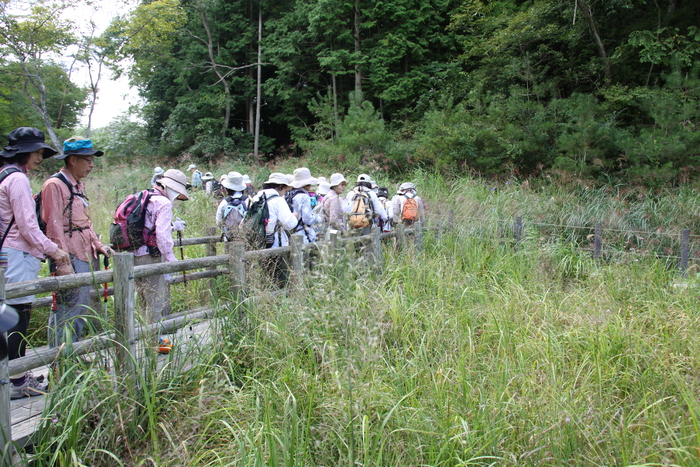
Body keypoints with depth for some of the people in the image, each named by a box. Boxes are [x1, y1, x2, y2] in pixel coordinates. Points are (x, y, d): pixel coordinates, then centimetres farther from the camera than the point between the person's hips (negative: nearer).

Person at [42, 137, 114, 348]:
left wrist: (97, 245, 12)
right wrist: (62, 262, -20)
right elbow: (54, 226, -17)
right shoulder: (55, 185, -13)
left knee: (82, 310, 15)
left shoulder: (78, 185, 15)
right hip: (69, 259, -10)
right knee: (67, 311, -5)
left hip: (84, 257, 10)